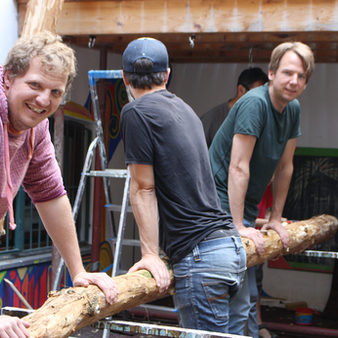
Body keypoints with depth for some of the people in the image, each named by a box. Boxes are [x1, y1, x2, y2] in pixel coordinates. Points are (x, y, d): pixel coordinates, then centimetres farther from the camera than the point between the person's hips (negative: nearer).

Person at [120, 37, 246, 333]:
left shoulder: (136, 112, -6)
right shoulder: (184, 109, 18)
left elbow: (143, 189, -6)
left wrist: (151, 254, -5)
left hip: (200, 255, -8)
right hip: (231, 245, 8)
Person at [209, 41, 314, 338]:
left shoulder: (293, 109, 7)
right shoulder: (255, 103, -20)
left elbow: (285, 167, 13)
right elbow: (238, 168, -23)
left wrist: (276, 218, 13)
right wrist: (239, 226, -24)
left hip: (246, 208, 9)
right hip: (223, 207, -9)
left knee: (249, 296, 19)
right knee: (238, 303, -10)